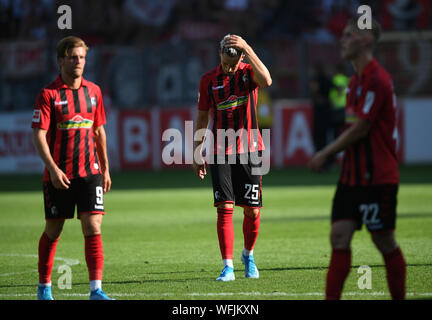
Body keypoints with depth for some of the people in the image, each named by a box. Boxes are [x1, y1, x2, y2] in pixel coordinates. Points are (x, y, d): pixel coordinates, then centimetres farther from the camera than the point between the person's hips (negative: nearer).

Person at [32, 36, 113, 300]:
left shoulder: (93, 91, 9)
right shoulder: (48, 94, -6)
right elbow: (39, 135, -11)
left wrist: (105, 169, 16)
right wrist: (52, 168, -21)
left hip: (89, 172, 3)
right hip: (59, 175, -3)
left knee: (93, 228, -8)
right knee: (53, 231, 7)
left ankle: (96, 290, -10)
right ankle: (44, 287, 23)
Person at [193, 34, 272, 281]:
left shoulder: (249, 72, -1)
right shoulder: (209, 80, 4)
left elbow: (266, 81, -26)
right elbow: (202, 117, 11)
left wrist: (247, 48, -28)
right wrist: (197, 153, 9)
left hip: (249, 150, 0)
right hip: (220, 152, 1)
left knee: (252, 210, 1)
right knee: (225, 208, -10)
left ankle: (248, 255, 28)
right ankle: (228, 267, -8)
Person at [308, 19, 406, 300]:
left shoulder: (376, 79, -16)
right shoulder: (356, 79, 14)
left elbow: (360, 129, -18)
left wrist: (326, 153, -11)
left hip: (377, 178, -8)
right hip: (352, 176, 8)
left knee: (384, 242, 1)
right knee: (339, 236, -2)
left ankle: (399, 298, 14)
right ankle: (332, 298, -5)